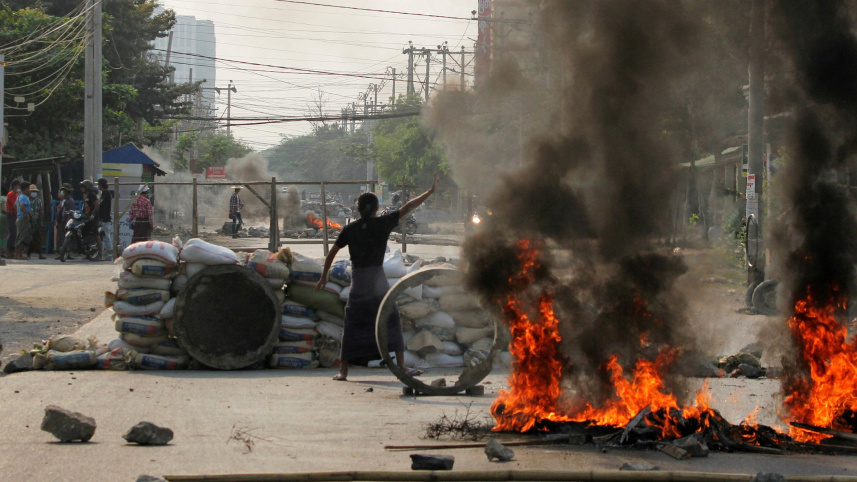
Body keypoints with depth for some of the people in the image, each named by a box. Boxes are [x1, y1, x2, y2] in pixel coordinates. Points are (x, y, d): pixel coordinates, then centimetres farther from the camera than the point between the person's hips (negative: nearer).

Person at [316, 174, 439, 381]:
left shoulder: (350, 229, 2)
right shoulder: (383, 223, -2)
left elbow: (332, 253, 2)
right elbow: (408, 207, 2)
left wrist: (323, 277, 10)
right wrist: (430, 192, 9)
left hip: (358, 280, 1)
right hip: (378, 277, -1)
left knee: (352, 325, 4)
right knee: (392, 321, 8)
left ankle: (343, 370, 0)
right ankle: (401, 364, 2)